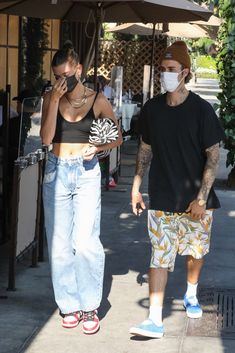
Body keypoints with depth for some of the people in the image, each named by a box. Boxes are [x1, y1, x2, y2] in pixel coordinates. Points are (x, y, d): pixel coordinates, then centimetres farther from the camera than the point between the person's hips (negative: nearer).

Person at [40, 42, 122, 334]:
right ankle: (69, 305, 13)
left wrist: (97, 147, -10)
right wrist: (56, 99, -12)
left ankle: (89, 306, -1)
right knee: (59, 242, 2)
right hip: (57, 171, 2)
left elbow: (117, 137, 10)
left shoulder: (97, 100, 1)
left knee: (85, 241, -11)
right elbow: (46, 138, -7)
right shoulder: (51, 98, 4)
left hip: (86, 172, -2)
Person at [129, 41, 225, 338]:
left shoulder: (201, 110, -11)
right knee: (159, 257, -4)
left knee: (196, 251, 16)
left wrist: (201, 198, -14)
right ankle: (155, 321, -4)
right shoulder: (151, 108, 0)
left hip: (195, 199, -1)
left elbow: (213, 155, -9)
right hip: (161, 199, 1)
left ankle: (191, 296, 43)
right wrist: (136, 187, 9)